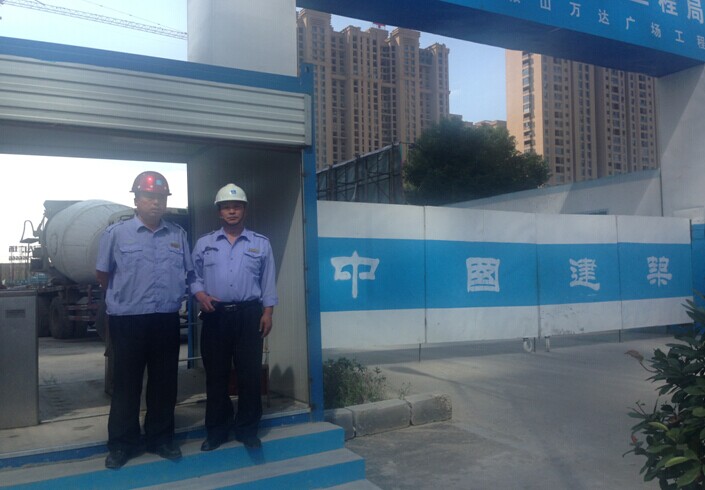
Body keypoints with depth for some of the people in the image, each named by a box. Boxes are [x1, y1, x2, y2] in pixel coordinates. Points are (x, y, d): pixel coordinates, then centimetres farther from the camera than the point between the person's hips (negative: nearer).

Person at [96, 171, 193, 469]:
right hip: (128, 320, -3)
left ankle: (161, 438, 24)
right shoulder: (116, 233, -3)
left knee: (164, 382, 11)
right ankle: (122, 444, 19)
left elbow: (188, 273, 15)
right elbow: (102, 274, 7)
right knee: (126, 383, 6)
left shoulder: (178, 234, 6)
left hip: (167, 319, 3)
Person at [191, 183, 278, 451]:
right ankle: (216, 431, 19)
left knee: (250, 373, 2)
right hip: (215, 315, 1)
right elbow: (194, 276, 10)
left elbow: (268, 282, 6)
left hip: (249, 314, -1)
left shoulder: (261, 243, 6)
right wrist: (200, 295, -9)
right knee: (215, 374, 7)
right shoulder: (204, 243, 8)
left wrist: (267, 313, 0)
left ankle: (247, 430, 16)